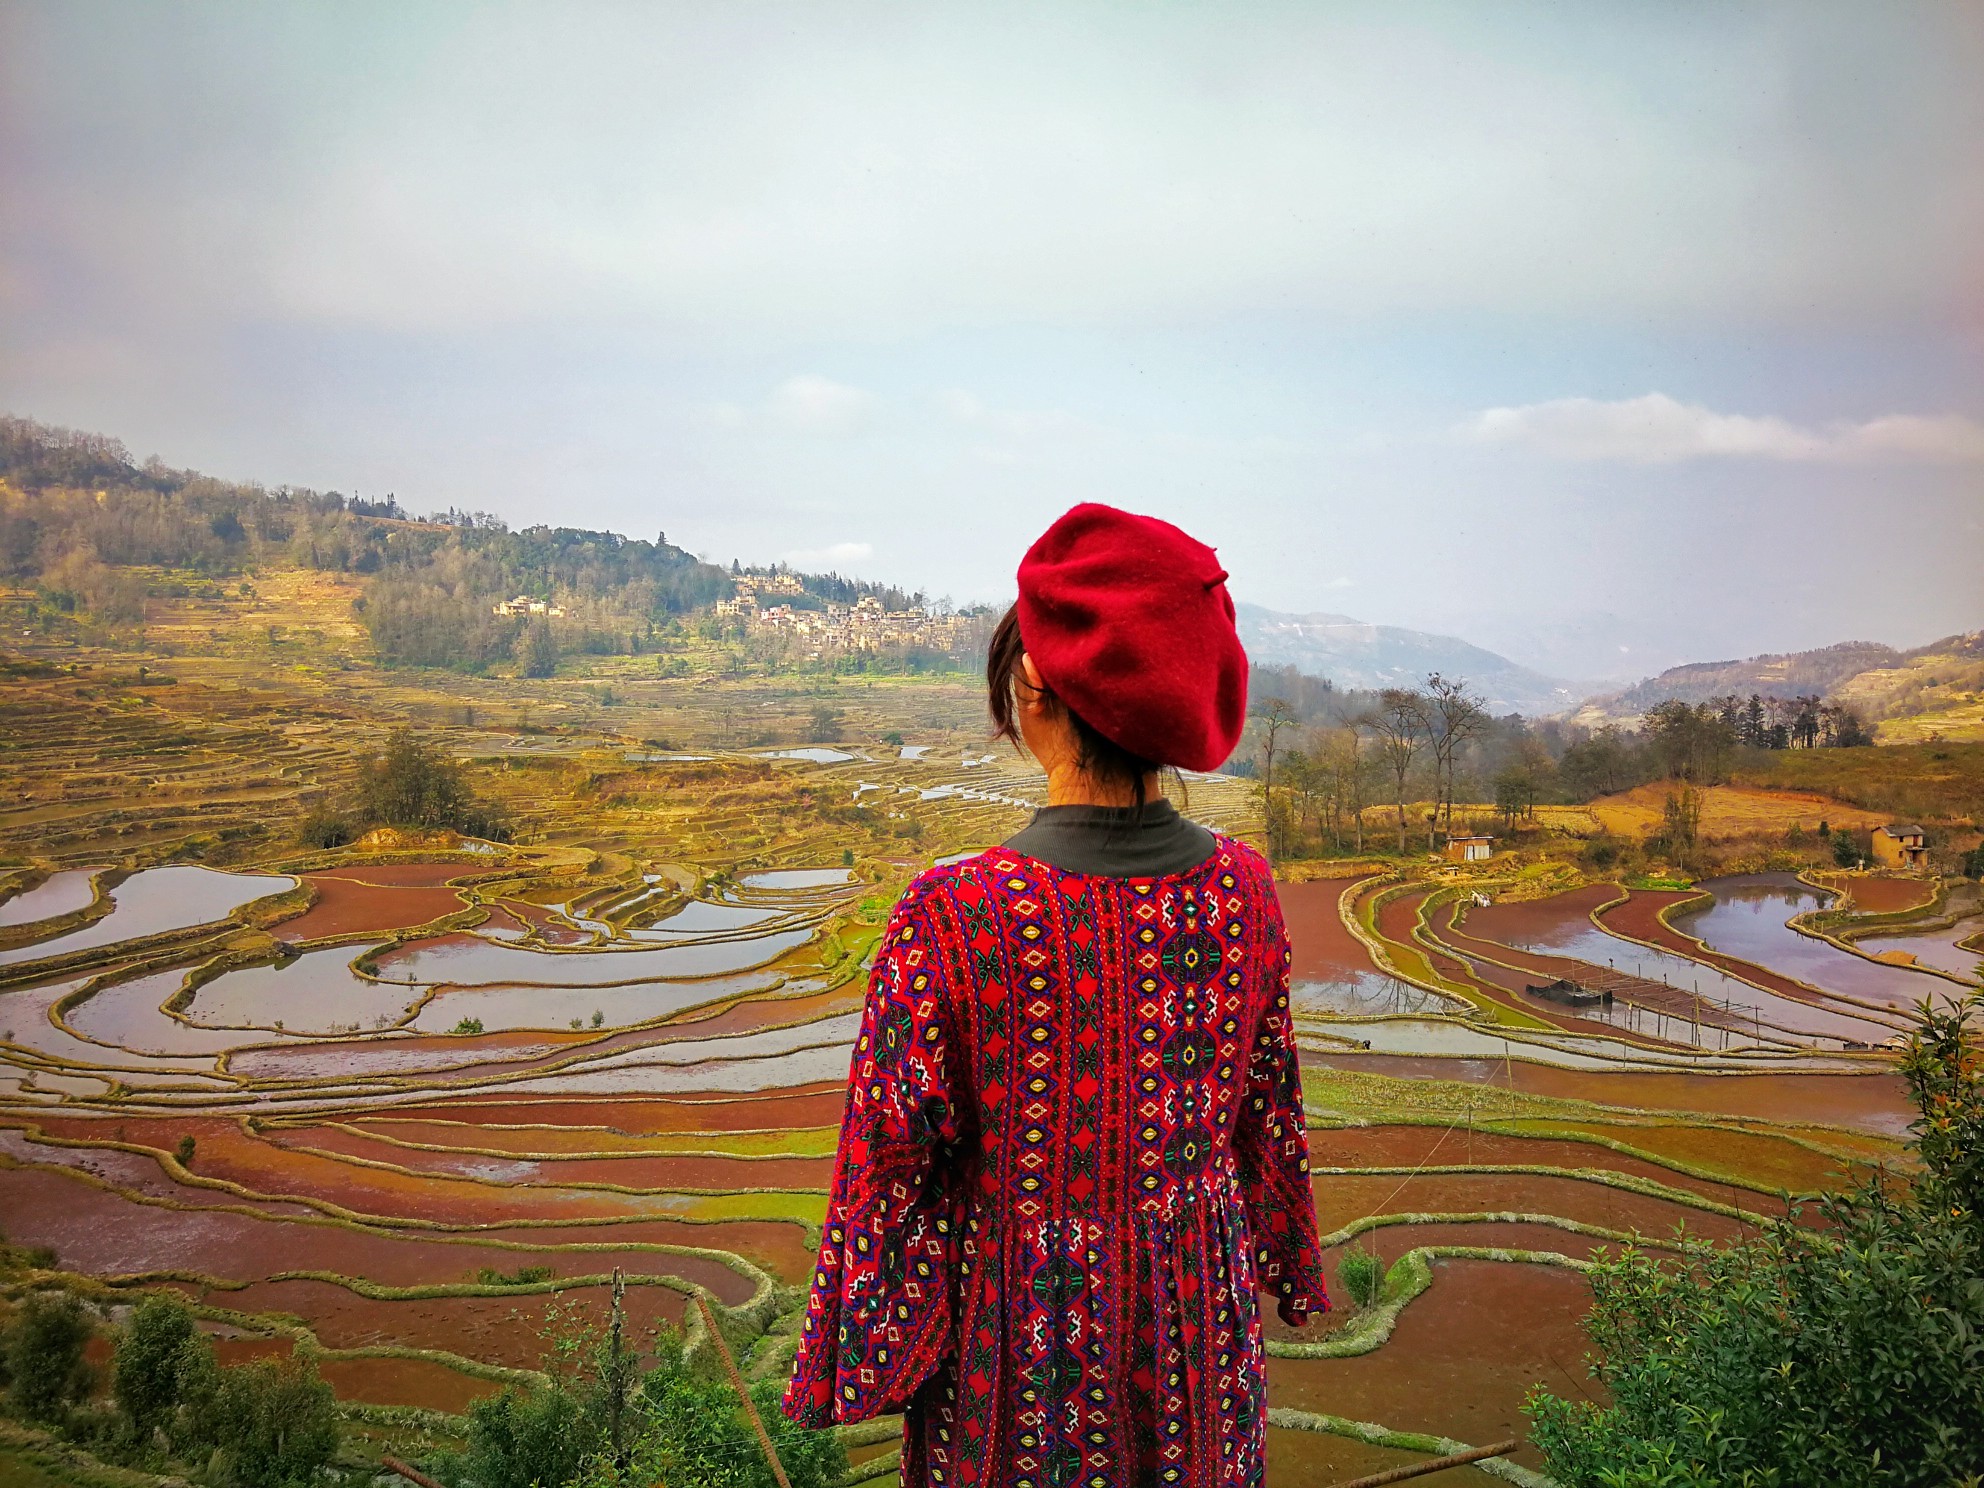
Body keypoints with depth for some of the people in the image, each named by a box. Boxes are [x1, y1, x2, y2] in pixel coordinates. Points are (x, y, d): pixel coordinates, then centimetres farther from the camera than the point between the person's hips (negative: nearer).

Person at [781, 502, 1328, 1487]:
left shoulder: (955, 915, -26)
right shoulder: (1242, 886, -12)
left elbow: (891, 1167, -16)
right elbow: (1271, 1109, 2)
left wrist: (861, 1365, 0)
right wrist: (1279, 1275, 19)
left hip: (1028, 1325, -3)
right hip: (1199, 1319, 4)